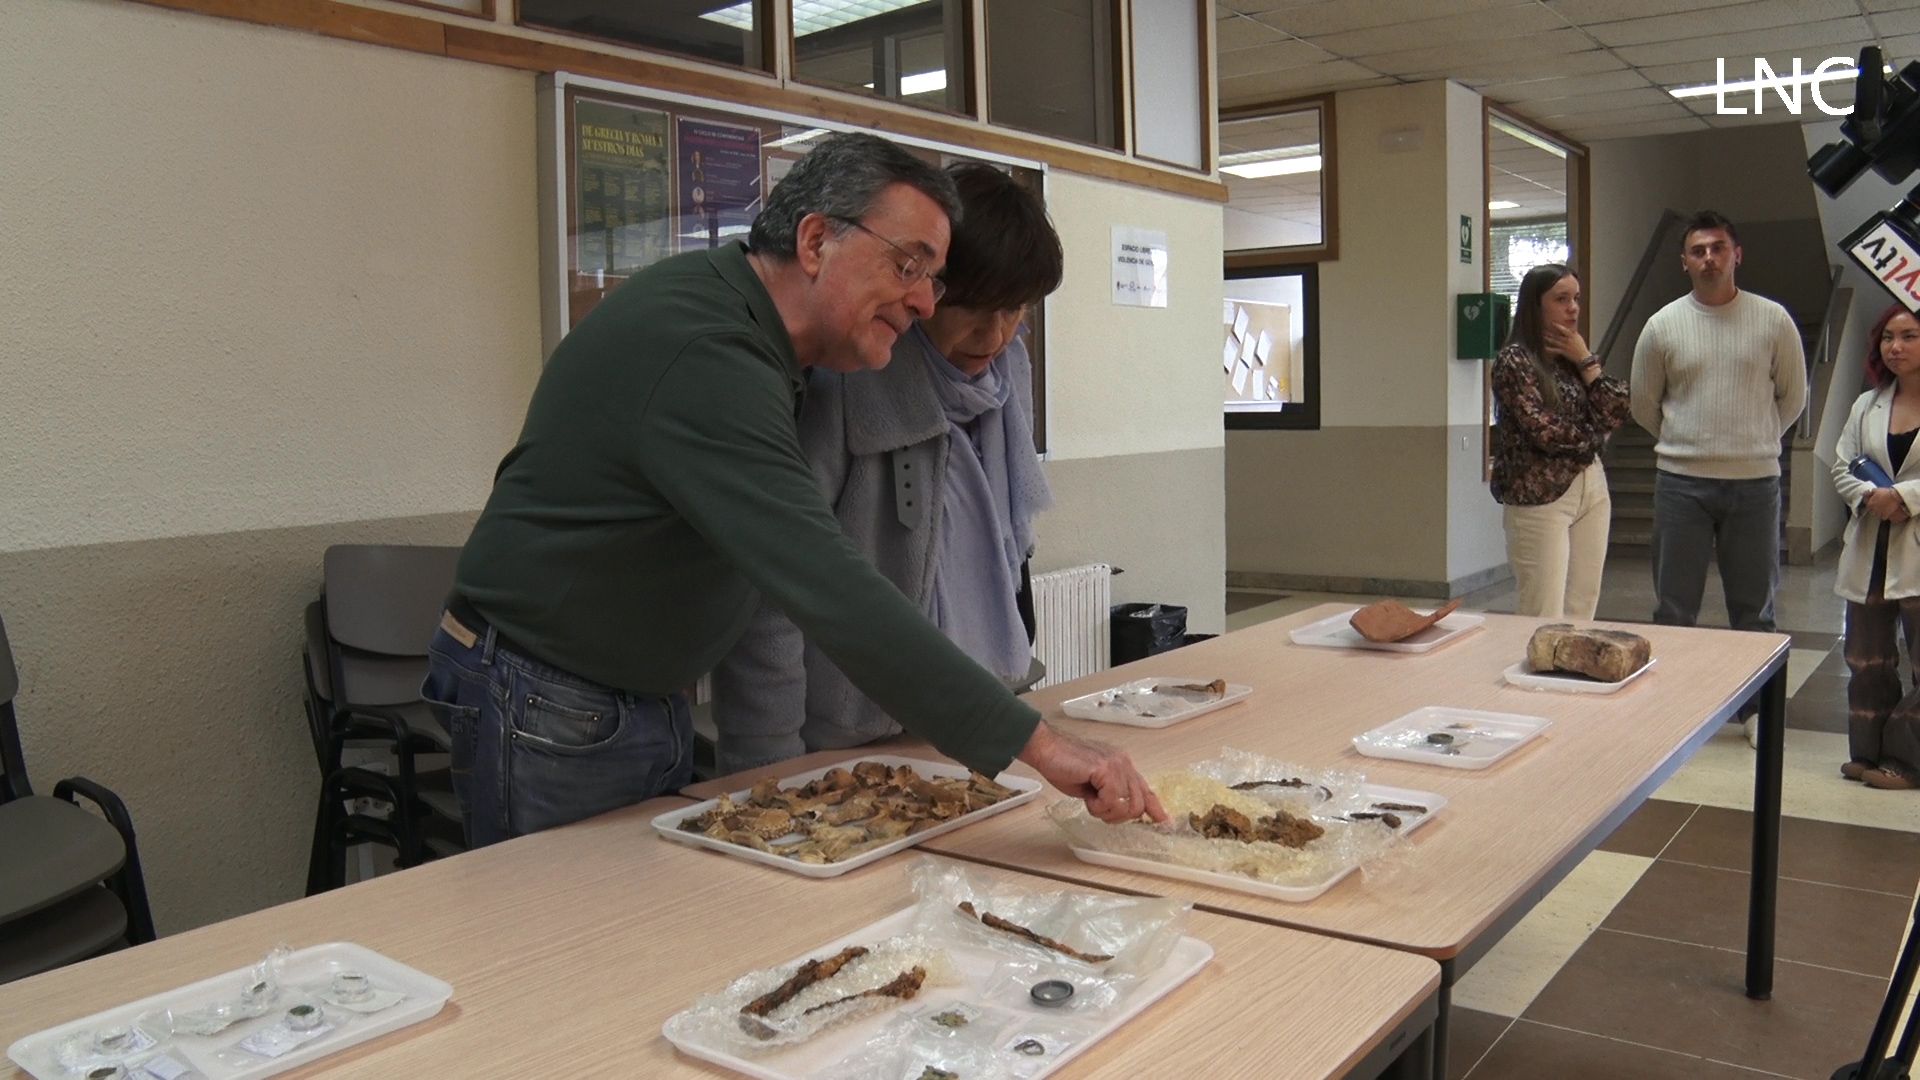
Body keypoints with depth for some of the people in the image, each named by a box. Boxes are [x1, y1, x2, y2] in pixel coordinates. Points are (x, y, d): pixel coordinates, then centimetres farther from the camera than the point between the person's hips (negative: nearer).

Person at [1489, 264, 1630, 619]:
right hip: (1540, 495, -7)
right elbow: (1544, 431, -15)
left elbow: (1614, 415, 2)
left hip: (1592, 489, 7)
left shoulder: (1575, 357, 13)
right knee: (1545, 618, -9)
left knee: (1581, 610, 6)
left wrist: (1585, 361, -2)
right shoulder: (1514, 360, -7)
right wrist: (1592, 435, 2)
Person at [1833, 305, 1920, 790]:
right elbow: (1842, 467, 8)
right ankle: (1869, 752, 23)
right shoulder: (1867, 405, 10)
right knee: (1867, 660, 12)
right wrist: (1870, 496, -10)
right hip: (1870, 553, 5)